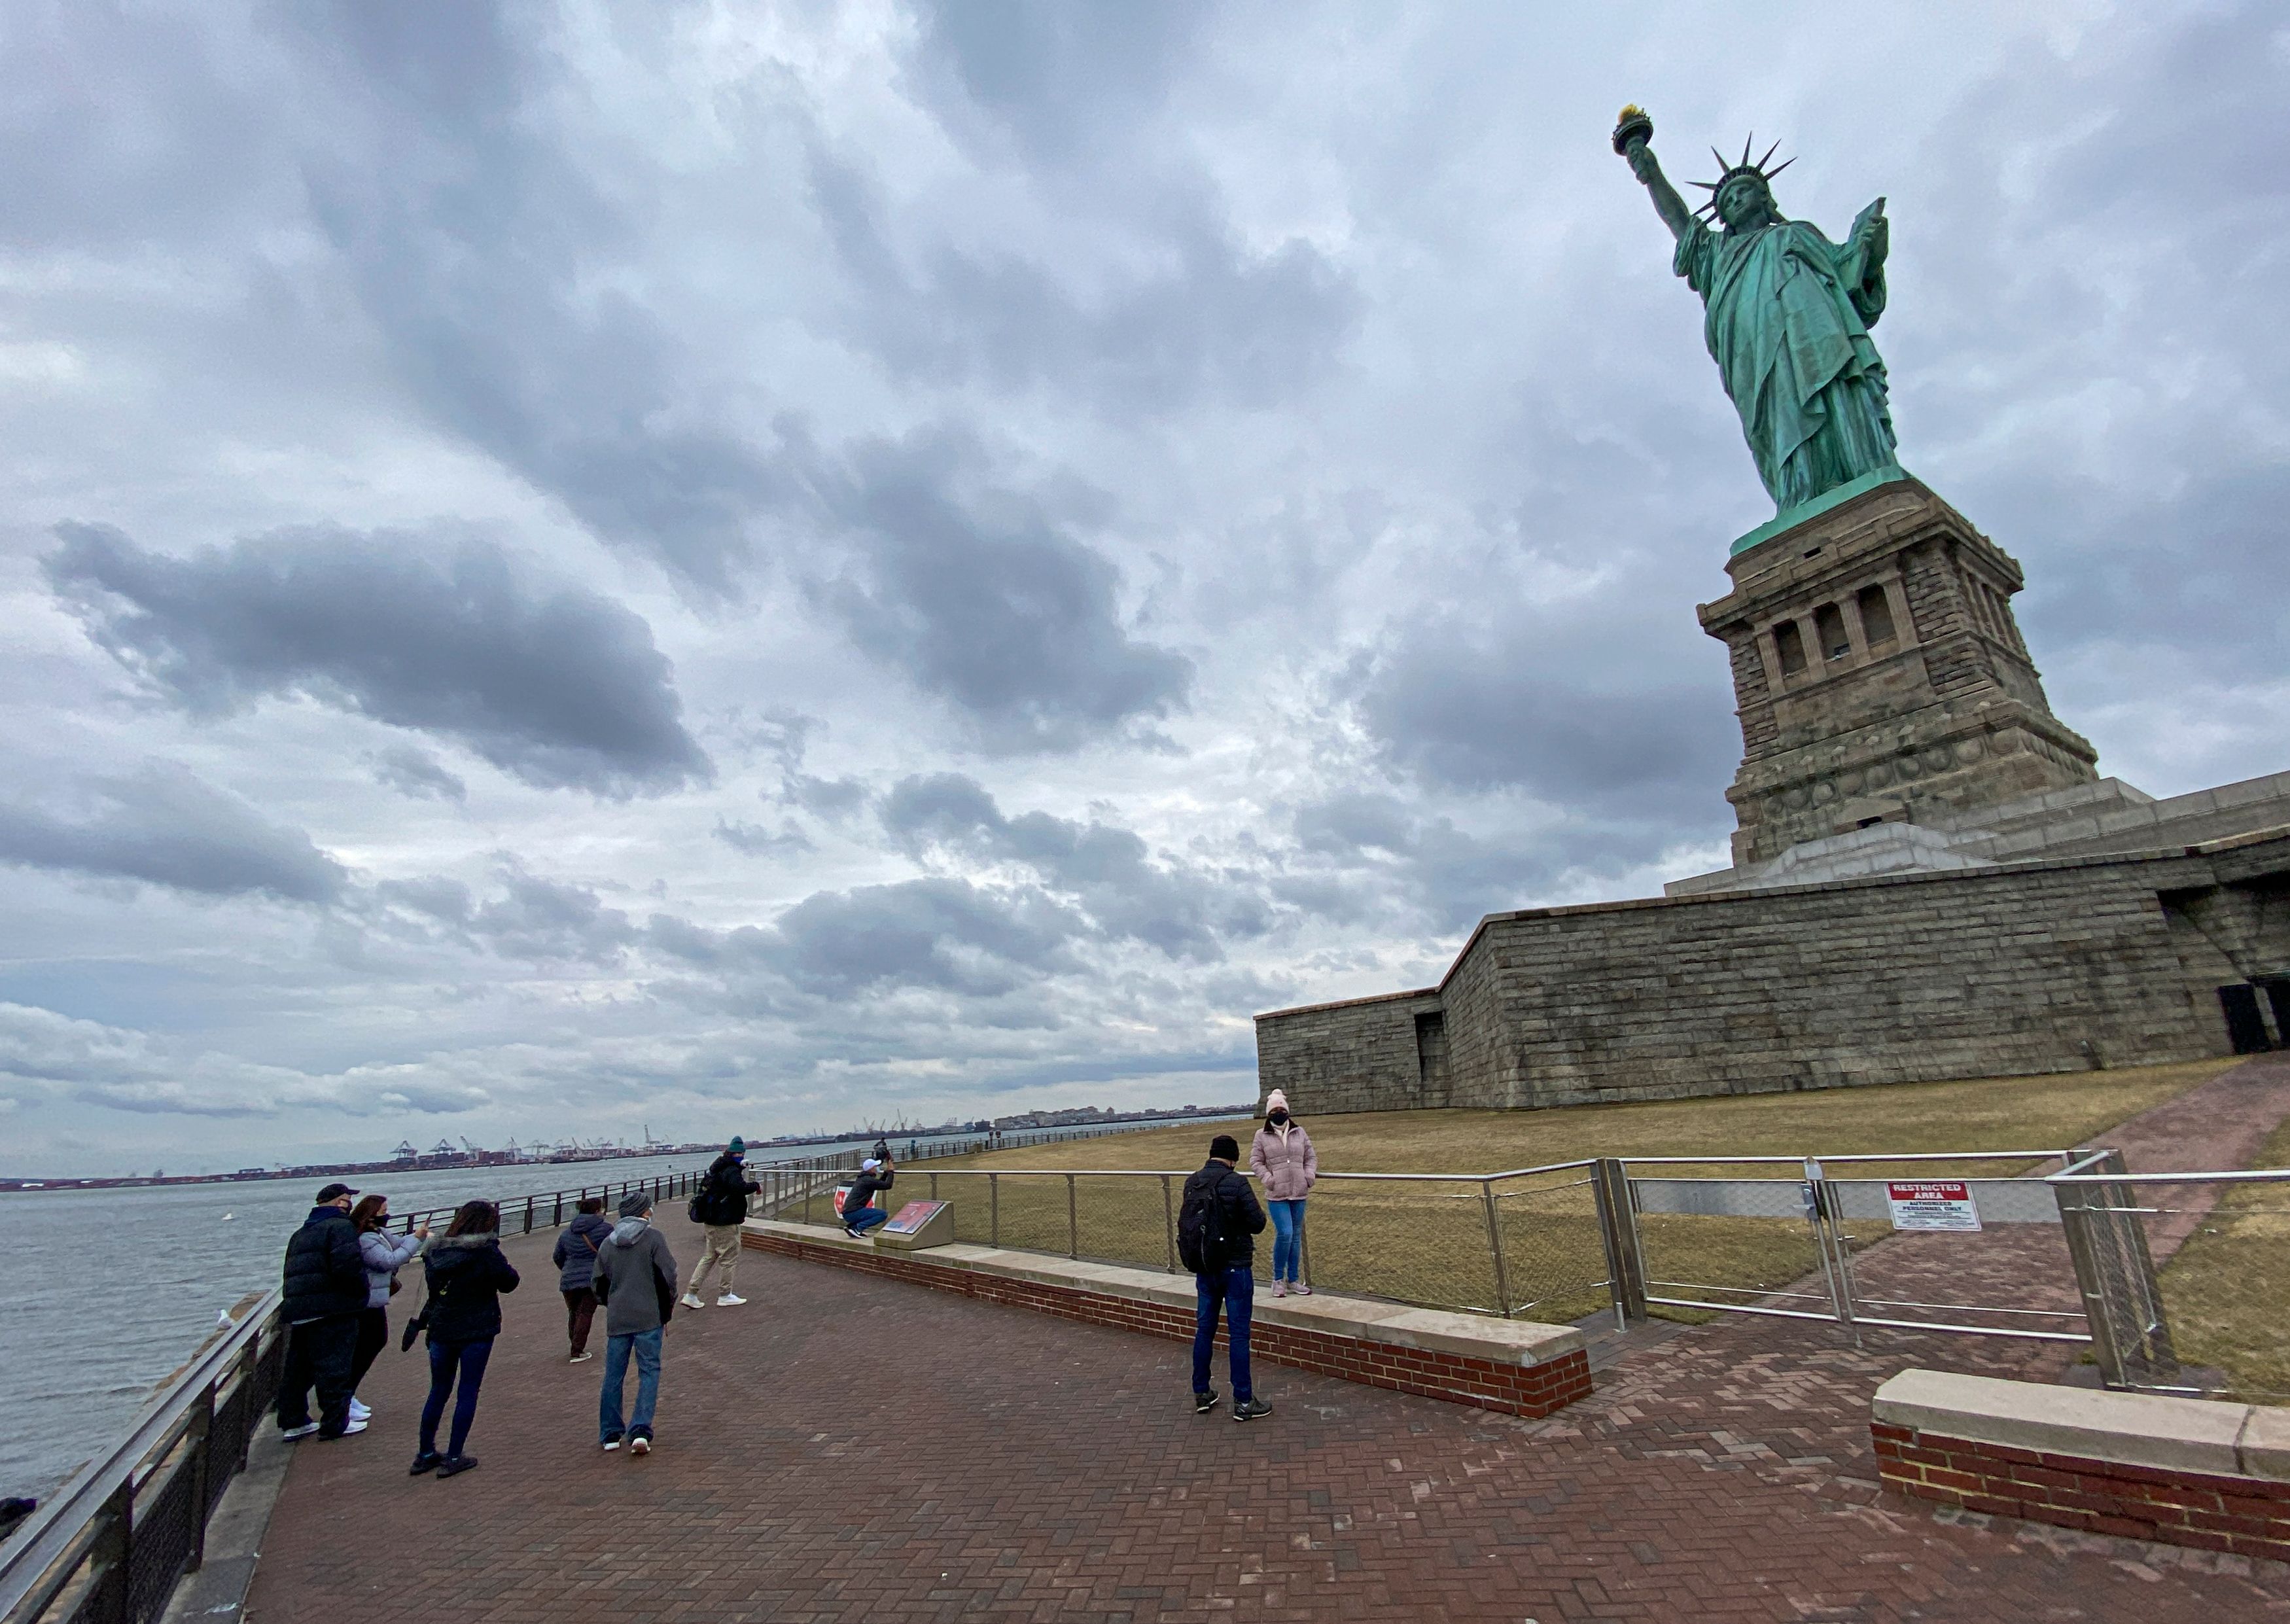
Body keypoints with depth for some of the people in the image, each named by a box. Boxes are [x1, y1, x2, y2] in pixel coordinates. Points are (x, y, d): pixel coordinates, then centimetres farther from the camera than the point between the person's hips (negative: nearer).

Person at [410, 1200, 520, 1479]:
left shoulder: (437, 1251, -2)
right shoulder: (486, 1253, -18)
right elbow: (509, 1282, -9)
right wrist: (503, 1266, 4)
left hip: (441, 1331, 5)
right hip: (476, 1333, -5)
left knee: (439, 1391, 19)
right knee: (468, 1393, 7)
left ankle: (425, 1454, 27)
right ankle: (453, 1458, 10)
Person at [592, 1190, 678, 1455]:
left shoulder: (607, 1243, 8)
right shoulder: (654, 1237, -7)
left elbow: (599, 1284, 13)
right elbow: (668, 1275, -10)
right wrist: (667, 1307, 4)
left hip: (616, 1320, 4)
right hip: (648, 1317, -4)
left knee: (613, 1375, 15)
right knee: (649, 1372, 3)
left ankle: (610, 1434, 22)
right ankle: (640, 1430, -6)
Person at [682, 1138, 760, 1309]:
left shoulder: (718, 1168, 15)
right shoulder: (731, 1171, -19)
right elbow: (740, 1187, -38)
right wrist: (756, 1185, -23)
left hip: (712, 1222, 10)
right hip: (726, 1224, -10)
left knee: (709, 1257, 17)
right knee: (730, 1259, 4)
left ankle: (691, 1294, 15)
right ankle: (724, 1296, 14)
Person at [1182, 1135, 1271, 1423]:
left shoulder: (1191, 1183, 1)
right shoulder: (1236, 1183, -18)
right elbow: (1258, 1224, -15)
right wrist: (1256, 1212, 5)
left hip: (1203, 1268, 6)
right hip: (1235, 1267, -6)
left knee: (1204, 1329, 15)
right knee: (1238, 1333, 2)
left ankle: (1201, 1394, 25)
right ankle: (1243, 1402, 9)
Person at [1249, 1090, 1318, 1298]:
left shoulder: (1299, 1132, 8)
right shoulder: (1262, 1136, 0)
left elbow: (1311, 1157, 14)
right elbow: (1255, 1161, 3)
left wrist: (1310, 1174, -2)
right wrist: (1267, 1177, -11)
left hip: (1299, 1193, 4)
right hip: (1276, 1195, -4)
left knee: (1296, 1236, 12)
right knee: (1284, 1234, -13)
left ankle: (1294, 1279, 25)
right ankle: (1278, 1279, 6)